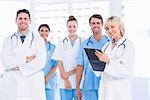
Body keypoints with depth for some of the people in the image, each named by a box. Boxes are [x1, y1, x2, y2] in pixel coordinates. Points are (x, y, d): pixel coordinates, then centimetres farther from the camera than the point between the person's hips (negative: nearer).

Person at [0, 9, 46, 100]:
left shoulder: (38, 40, 7)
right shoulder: (8, 40, 10)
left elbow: (41, 62, -7)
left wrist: (18, 66, -9)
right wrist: (26, 59, -9)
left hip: (33, 86, -1)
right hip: (12, 86, 1)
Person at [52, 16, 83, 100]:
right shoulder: (62, 43, 8)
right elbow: (59, 62, 4)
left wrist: (69, 73, -8)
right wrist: (65, 79, -6)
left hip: (78, 81, -1)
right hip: (64, 82, 2)